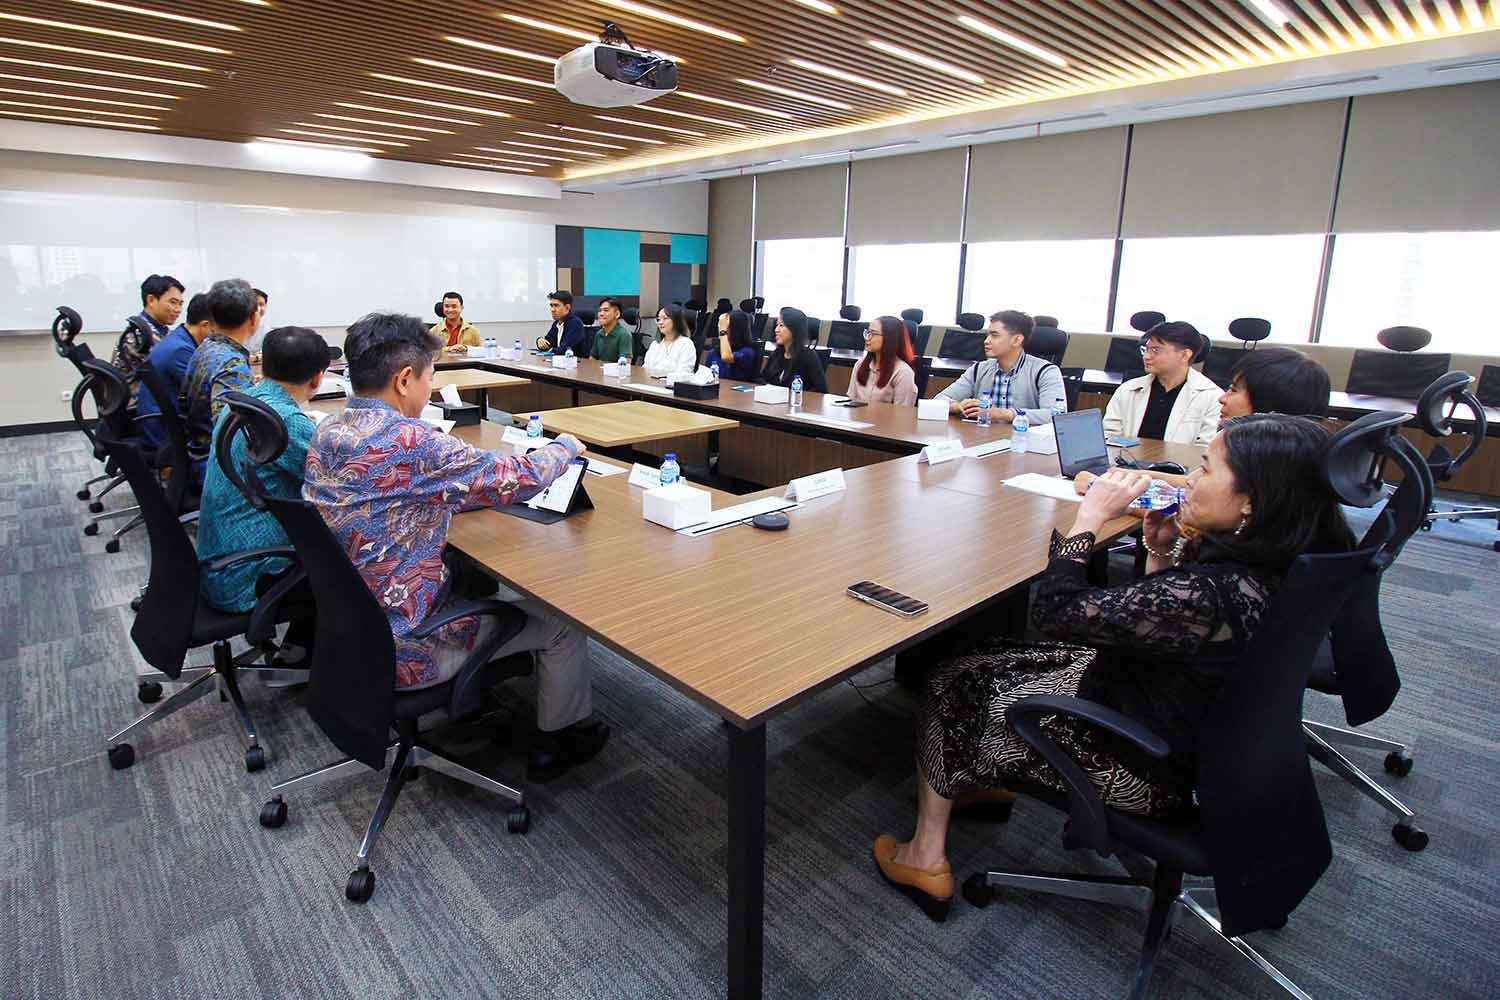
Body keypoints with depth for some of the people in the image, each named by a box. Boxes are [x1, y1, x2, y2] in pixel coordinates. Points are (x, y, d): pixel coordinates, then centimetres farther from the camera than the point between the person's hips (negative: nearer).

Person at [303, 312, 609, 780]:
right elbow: (519, 478, -20)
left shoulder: (328, 430, 0)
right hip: (398, 650, -9)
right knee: (562, 621, 7)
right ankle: (562, 736, 28)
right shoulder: (409, 441, -27)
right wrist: (564, 446, -2)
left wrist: (456, 493, 3)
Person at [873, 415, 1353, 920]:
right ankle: (983, 780, 33)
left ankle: (926, 860, 20)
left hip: (1143, 769, -9)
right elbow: (1156, 616, 9)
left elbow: (1055, 611, -28)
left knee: (954, 684, 4)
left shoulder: (1213, 593, -36)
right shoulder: (1266, 559, -6)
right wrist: (1163, 552, -5)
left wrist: (1091, 515, -21)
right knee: (982, 658, 13)